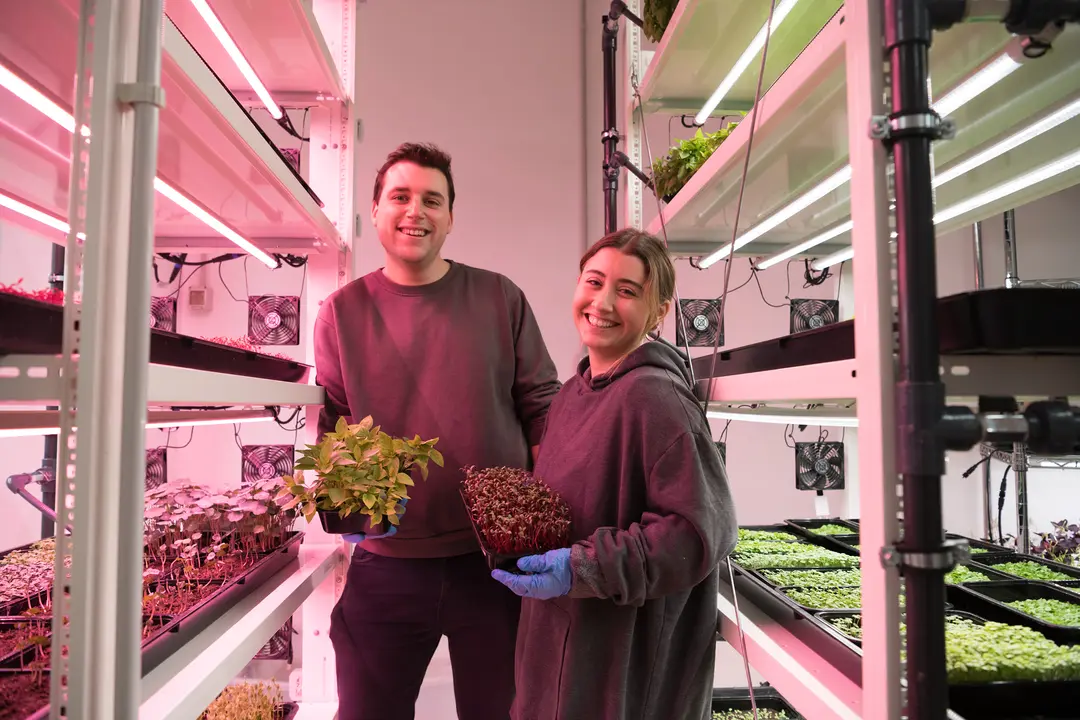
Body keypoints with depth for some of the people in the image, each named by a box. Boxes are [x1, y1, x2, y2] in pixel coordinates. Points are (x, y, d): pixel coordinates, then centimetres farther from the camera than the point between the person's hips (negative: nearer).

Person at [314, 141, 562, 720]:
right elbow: (330, 428, 4)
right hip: (385, 561, 1)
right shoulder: (343, 312, 3)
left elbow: (542, 408, 2)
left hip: (497, 556, 0)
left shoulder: (500, 299, 1)